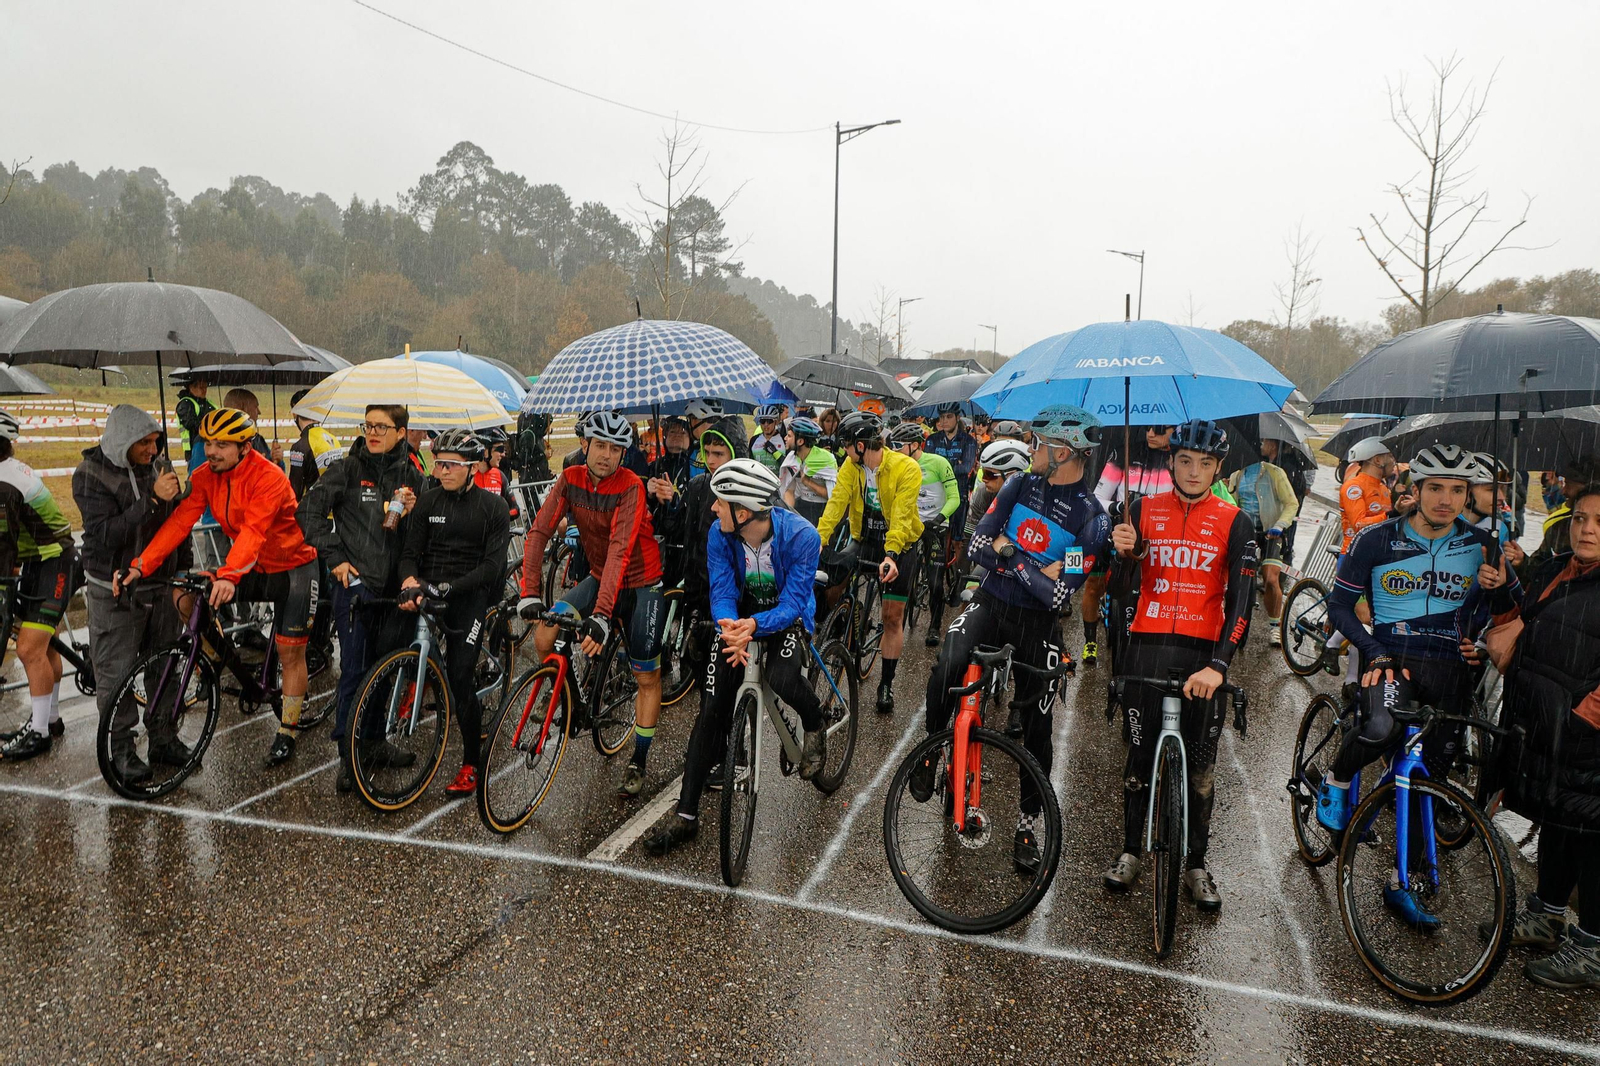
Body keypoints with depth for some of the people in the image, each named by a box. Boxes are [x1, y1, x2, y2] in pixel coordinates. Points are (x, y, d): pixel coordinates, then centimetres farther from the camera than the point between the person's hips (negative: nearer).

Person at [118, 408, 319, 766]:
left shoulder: (268, 478, -27)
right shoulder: (205, 476, -8)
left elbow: (253, 532, -39)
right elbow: (179, 522, -16)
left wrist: (229, 576, -54)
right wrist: (140, 566, -28)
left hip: (293, 566, -6)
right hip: (253, 567, 6)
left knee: (290, 652, -2)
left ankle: (286, 734, 15)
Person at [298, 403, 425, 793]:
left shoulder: (412, 477, 9)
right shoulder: (347, 469, -1)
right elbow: (309, 512, -5)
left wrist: (412, 511, -9)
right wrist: (335, 558, -9)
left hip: (395, 585, 4)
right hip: (355, 582, -3)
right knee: (355, 670, -4)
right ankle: (348, 756, 5)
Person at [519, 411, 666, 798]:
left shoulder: (630, 487, -25)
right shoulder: (570, 480, -10)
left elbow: (620, 551, -35)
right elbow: (538, 533, -15)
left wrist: (602, 614, -44)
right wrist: (529, 593, -27)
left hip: (640, 584, -4)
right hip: (598, 578, 4)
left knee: (647, 678, 1)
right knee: (543, 637, -15)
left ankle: (638, 764, 17)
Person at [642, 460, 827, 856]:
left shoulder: (801, 536, -28)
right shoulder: (719, 535, -18)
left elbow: (792, 603, -26)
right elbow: (721, 593, -18)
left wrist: (754, 625, -45)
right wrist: (730, 631, -40)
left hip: (786, 615, -3)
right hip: (739, 615, 3)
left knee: (781, 678, -34)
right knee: (712, 708, -9)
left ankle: (815, 725, 3)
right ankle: (685, 814, 1)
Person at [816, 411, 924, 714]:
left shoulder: (906, 468, -20)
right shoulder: (850, 467, -7)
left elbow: (901, 517, -30)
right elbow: (836, 503, -20)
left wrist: (890, 555, -42)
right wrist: (817, 542, -34)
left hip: (900, 543, -3)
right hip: (865, 541, 4)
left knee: (893, 616, 1)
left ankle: (887, 684, 13)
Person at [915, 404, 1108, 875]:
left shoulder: (1091, 519, -14)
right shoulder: (1020, 485, -1)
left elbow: (1058, 595, -20)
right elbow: (978, 545, -5)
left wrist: (1010, 554, -16)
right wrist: (1036, 568, -15)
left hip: (1039, 623, -2)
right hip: (991, 602, 2)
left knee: (1038, 727, 4)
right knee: (945, 671, -25)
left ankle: (1028, 822, 23)